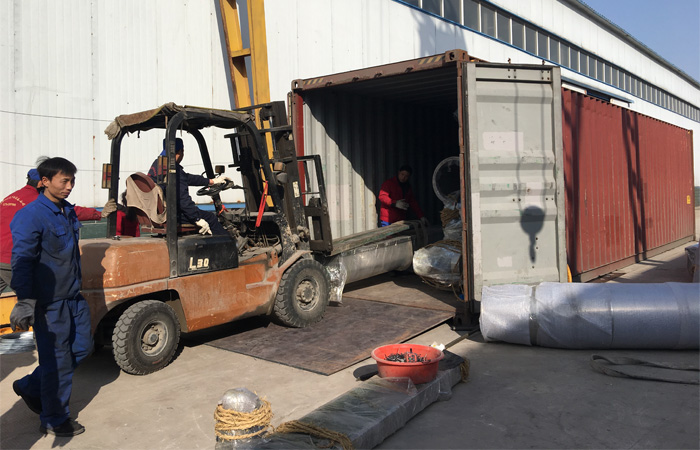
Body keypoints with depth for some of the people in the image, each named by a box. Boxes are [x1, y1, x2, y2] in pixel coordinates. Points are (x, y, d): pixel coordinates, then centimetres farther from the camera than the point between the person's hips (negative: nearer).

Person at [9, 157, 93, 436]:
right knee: (58, 360, 1)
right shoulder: (30, 216, -16)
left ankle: (30, 387, 34)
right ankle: (54, 421, 20)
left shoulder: (68, 212, 9)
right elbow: (22, 262, -20)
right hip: (49, 301, -8)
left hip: (73, 297, 9)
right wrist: (25, 303, -25)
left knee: (82, 347, 16)